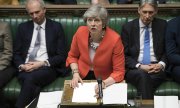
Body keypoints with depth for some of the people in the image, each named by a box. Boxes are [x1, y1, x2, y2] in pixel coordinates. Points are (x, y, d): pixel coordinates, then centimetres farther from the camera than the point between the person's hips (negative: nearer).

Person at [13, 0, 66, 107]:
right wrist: (21, 65, -9)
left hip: (47, 68, -1)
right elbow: (17, 53, 13)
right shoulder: (23, 27, 14)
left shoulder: (56, 27, 6)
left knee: (30, 78, -34)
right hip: (25, 69, 2)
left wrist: (42, 63, -13)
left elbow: (61, 56, 1)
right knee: (34, 88, -33)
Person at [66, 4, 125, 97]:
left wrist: (104, 84, -30)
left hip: (104, 80, -2)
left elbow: (119, 72, -15)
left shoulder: (115, 39, -22)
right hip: (82, 77, 2)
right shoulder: (80, 32, -13)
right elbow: (72, 56, 5)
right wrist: (75, 74, -10)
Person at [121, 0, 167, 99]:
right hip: (135, 69, 0)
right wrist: (140, 66, -12)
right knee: (142, 75, -35)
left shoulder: (162, 25, 9)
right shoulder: (128, 27, 4)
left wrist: (161, 64, -8)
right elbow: (124, 55, 3)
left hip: (156, 68, 1)